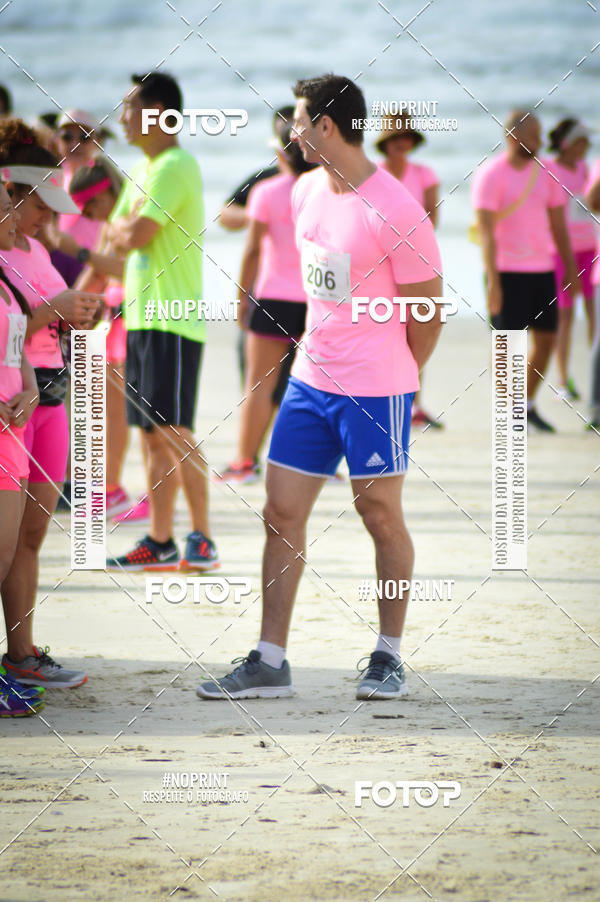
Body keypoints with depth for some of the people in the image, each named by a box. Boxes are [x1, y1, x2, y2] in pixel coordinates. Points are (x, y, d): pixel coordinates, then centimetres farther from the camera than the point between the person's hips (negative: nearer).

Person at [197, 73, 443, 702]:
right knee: (281, 514, 4)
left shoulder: (394, 211, -16)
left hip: (376, 389, -7)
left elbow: (427, 310, -8)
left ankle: (389, 656, 18)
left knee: (381, 515, 4)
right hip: (310, 379, 7)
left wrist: (389, 379, 4)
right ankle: (269, 663, 8)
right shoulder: (306, 192, 7)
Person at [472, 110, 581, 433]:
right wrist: (492, 281, -19)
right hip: (506, 270, -6)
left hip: (542, 268, 6)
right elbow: (486, 230, -13)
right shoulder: (491, 175, -8)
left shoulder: (544, 173, 10)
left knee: (546, 336, 7)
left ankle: (528, 406, 21)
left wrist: (571, 269, 11)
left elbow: (558, 224, 15)